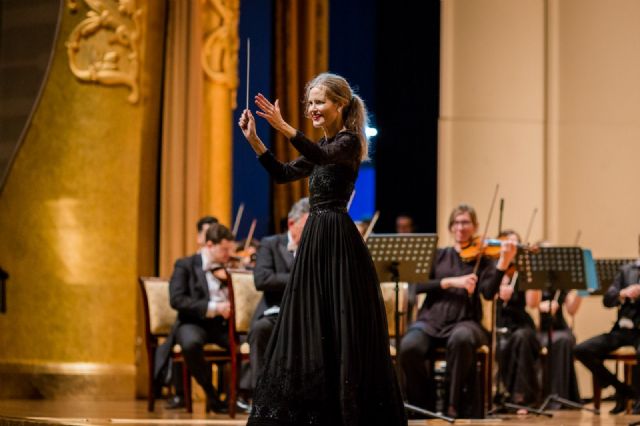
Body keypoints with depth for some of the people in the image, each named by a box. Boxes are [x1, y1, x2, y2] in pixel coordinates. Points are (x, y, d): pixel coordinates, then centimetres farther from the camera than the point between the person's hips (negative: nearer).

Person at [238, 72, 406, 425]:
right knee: (310, 329, 10)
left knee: (342, 330, -6)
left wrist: (284, 128, -42)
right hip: (315, 240, 9)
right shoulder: (322, 146, 16)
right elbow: (284, 174, 13)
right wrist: (253, 140, 1)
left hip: (338, 241, -9)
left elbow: (323, 156, -30)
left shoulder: (349, 142, -9)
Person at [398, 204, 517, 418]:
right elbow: (418, 285, 2)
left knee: (461, 339, -40)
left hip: (463, 322, -2)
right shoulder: (438, 255, 18)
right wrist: (451, 281, -11)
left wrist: (503, 262, -21)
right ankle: (424, 403, -8)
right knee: (409, 347, -32)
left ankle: (454, 404, -23)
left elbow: (489, 292, -8)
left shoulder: (483, 259, 11)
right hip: (431, 320, 2)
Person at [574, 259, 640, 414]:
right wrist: (623, 294, -15)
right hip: (623, 329, 4)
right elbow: (607, 300, 5)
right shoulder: (627, 271, 15)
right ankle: (621, 389, -1)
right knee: (580, 350, -15)